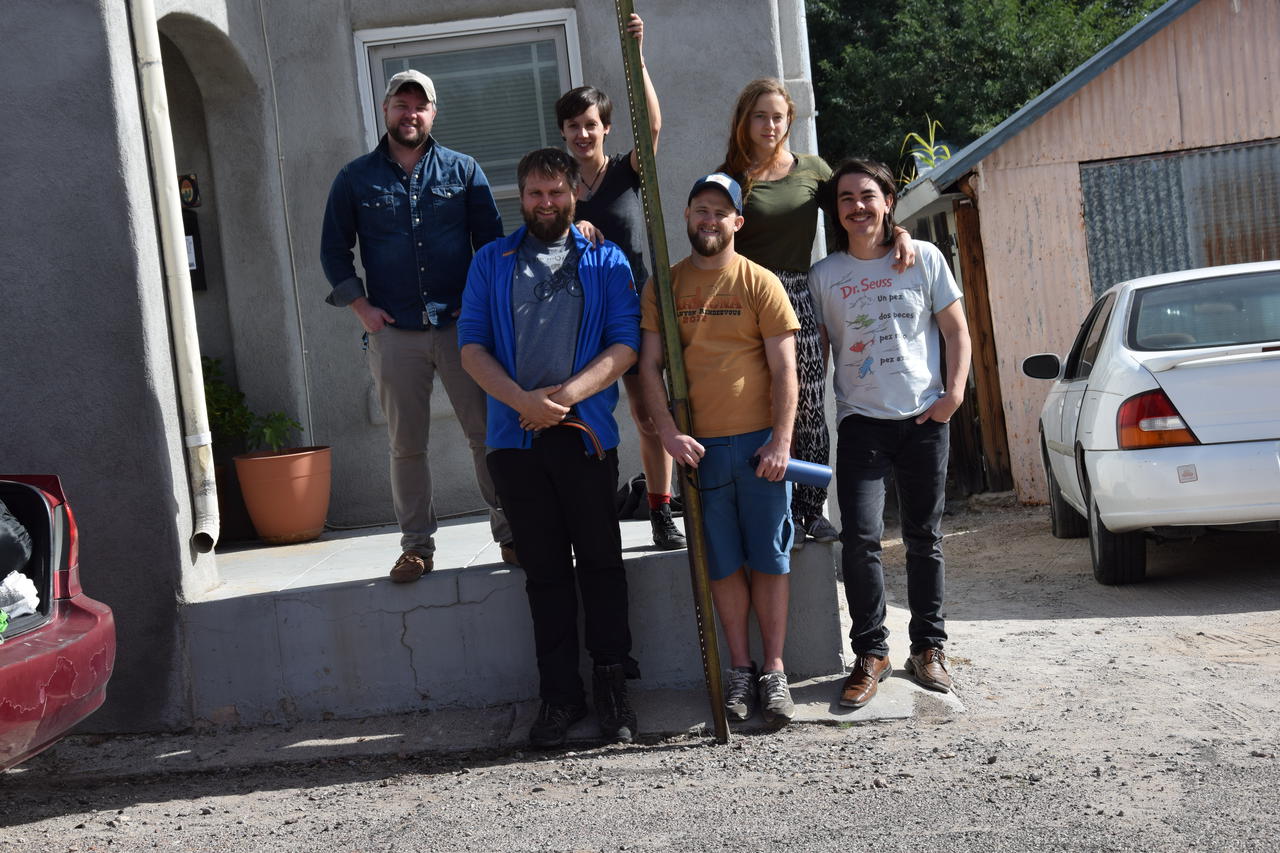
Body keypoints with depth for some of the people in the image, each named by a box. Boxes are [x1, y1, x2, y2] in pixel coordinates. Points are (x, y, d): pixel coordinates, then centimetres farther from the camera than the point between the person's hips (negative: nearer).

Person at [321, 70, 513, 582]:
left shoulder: (463, 170, 8)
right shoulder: (356, 178, 9)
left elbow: (492, 241, 8)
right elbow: (334, 249, 12)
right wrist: (361, 307, 1)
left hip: (461, 325, 0)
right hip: (393, 332, 0)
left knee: (488, 434, 0)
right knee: (406, 445, 5)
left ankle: (510, 533, 10)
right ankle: (416, 545, 14)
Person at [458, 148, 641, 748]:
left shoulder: (606, 262, 9)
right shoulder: (491, 263, 13)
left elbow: (626, 343, -1)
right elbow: (471, 345, 4)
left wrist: (569, 392, -14)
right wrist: (522, 399, -12)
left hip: (585, 433, -1)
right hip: (516, 438, 1)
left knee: (600, 561, 1)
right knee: (544, 569, 6)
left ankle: (611, 685, 12)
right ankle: (559, 693, 13)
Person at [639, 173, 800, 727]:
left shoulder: (760, 283, 2)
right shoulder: (662, 287, 7)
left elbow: (784, 369, -1)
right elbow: (649, 366, 3)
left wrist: (781, 442, -10)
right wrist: (668, 433, -9)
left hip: (759, 442, -1)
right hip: (697, 447, 2)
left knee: (768, 560, 3)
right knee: (723, 564, 8)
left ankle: (774, 671, 13)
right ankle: (740, 670, 18)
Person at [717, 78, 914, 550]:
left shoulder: (812, 169, 10)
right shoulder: (731, 179, 3)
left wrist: (899, 231, -5)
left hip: (801, 299, 2)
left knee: (810, 410, 2)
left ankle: (813, 511, 11)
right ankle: (782, 515, 6)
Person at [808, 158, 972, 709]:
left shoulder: (924, 259, 5)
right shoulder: (824, 275, 5)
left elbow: (957, 332, 8)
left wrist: (954, 393, -4)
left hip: (924, 419, 1)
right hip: (861, 421, -1)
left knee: (924, 538, 8)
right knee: (860, 538, -11)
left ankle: (928, 647, 21)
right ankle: (870, 652, 1)